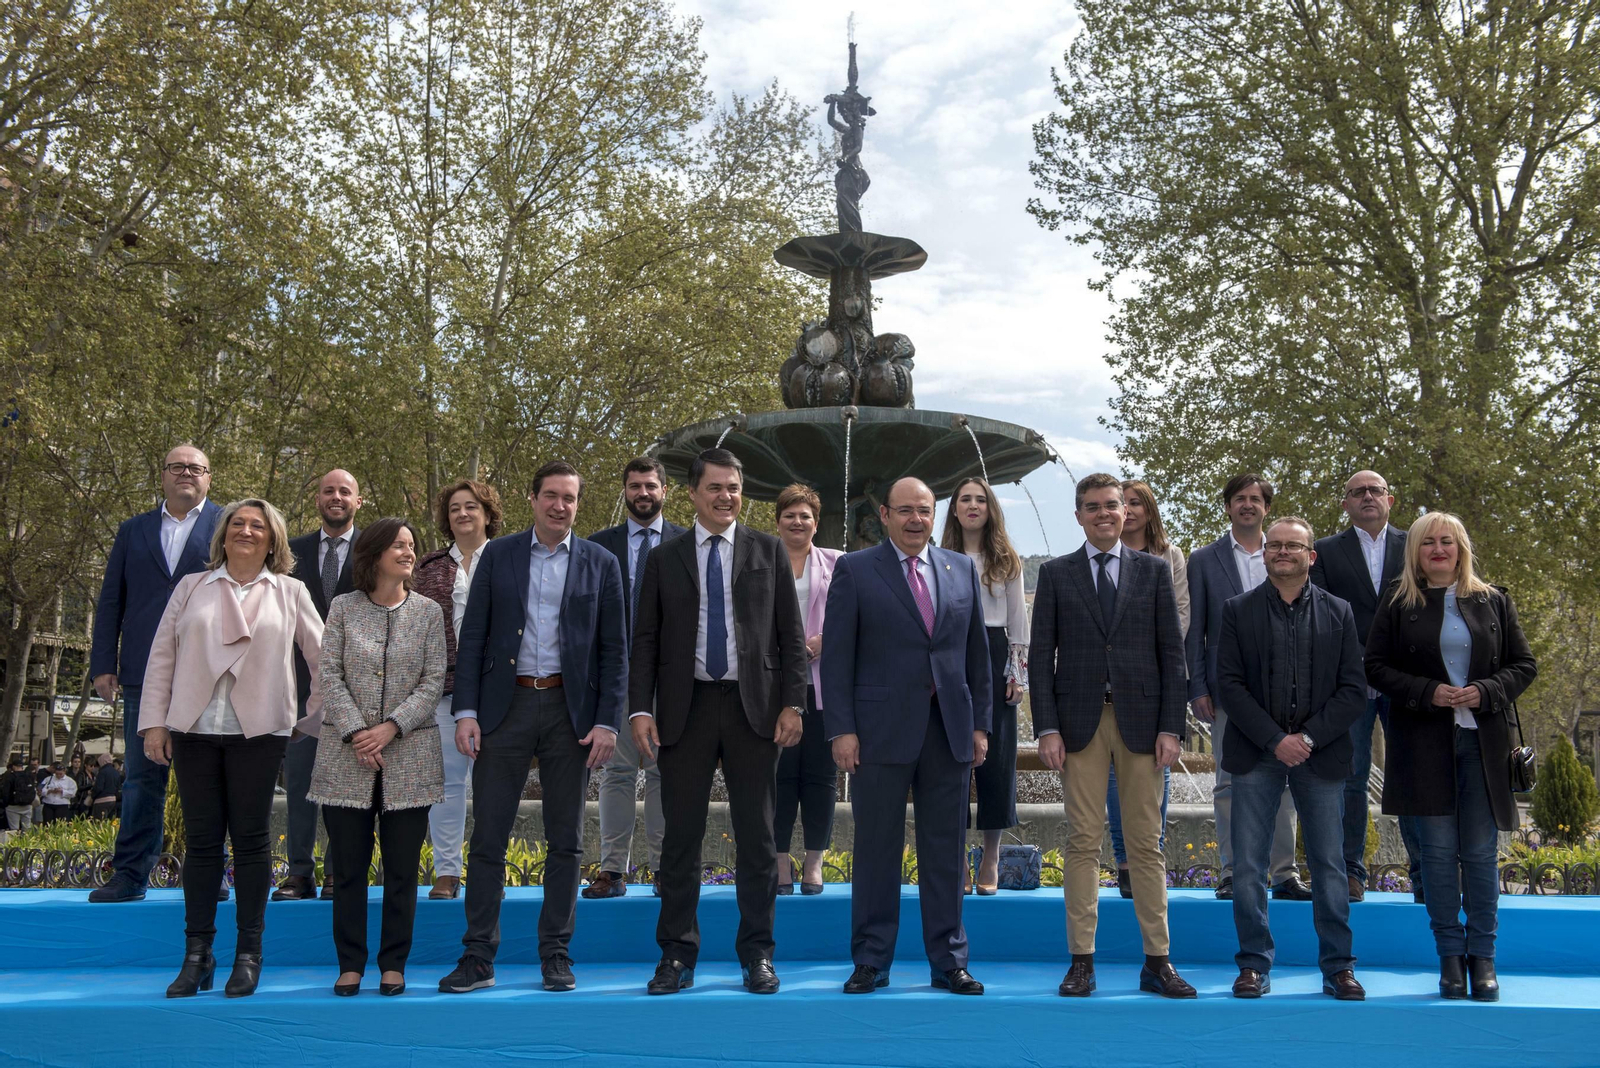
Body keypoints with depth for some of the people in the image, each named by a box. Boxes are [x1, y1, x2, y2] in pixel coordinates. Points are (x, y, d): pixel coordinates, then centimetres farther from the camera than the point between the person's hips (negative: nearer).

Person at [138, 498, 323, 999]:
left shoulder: (290, 593, 9)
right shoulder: (192, 588, 12)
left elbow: (324, 655, 10)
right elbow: (162, 656, 9)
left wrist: (319, 711, 5)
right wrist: (154, 721, 3)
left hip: (258, 731, -1)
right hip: (195, 730, 2)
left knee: (251, 839, 1)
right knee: (201, 839, 4)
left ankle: (249, 955, 8)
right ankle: (197, 954, 12)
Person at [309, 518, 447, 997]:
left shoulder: (428, 612, 6)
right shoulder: (343, 608, 5)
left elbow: (433, 682, 0)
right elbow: (329, 675, 0)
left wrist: (390, 728, -11)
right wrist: (356, 733, -11)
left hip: (409, 757, 0)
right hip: (347, 758, 0)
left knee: (402, 868, 4)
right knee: (348, 865, 4)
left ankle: (394, 965, 15)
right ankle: (350, 965, 16)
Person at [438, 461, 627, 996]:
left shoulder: (600, 564, 5)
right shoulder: (497, 555, 5)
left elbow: (614, 649, 4)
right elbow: (472, 637, 3)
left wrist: (607, 721, -5)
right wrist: (465, 711, -5)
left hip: (571, 710, 0)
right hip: (505, 706, 0)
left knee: (565, 840, 6)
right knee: (488, 837, 1)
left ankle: (556, 955, 17)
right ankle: (478, 956, 11)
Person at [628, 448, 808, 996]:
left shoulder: (769, 550, 7)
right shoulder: (665, 558, 8)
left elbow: (791, 635, 5)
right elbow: (645, 640, 6)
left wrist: (792, 704, -4)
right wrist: (640, 709, -4)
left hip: (753, 707, 0)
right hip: (686, 708, 0)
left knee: (757, 836, 5)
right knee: (681, 835, 4)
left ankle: (757, 953, 16)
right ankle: (677, 955, 15)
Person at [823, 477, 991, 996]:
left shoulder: (963, 569, 11)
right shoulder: (854, 570, 0)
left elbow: (977, 651, 13)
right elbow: (837, 656, -3)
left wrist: (981, 723, 8)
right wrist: (841, 729, -9)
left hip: (950, 730, 3)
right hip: (881, 732, -3)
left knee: (945, 851, 9)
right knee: (877, 850, 5)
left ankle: (949, 961, 19)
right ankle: (871, 962, 16)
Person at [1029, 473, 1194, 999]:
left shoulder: (1154, 571, 9)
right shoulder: (1055, 574, 8)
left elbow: (1172, 653, 6)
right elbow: (1041, 656, 4)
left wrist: (1171, 727, -2)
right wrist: (1047, 728, -5)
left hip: (1141, 720, 1)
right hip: (1080, 722, 0)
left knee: (1146, 843, 4)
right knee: (1083, 842, 1)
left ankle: (1157, 961, 11)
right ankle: (1082, 961, 7)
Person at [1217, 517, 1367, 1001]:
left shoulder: (1338, 613, 7)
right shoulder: (1238, 610, 5)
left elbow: (1354, 689, 2)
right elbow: (1229, 684, -2)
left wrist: (1308, 737, -10)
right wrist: (1275, 739, -11)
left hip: (1321, 756, 1)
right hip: (1256, 754, 0)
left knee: (1329, 866, 5)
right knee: (1248, 866, 1)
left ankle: (1338, 966, 16)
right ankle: (1254, 965, 11)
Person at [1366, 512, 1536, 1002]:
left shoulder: (1493, 601, 9)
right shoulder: (1397, 602, 5)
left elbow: (1524, 664, 9)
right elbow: (1376, 666, 2)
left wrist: (1485, 691, -9)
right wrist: (1428, 692, -12)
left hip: (1484, 741, 1)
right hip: (1425, 742, -1)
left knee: (1481, 851, 2)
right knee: (1438, 850, 1)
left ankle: (1483, 956, 13)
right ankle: (1451, 956, 12)